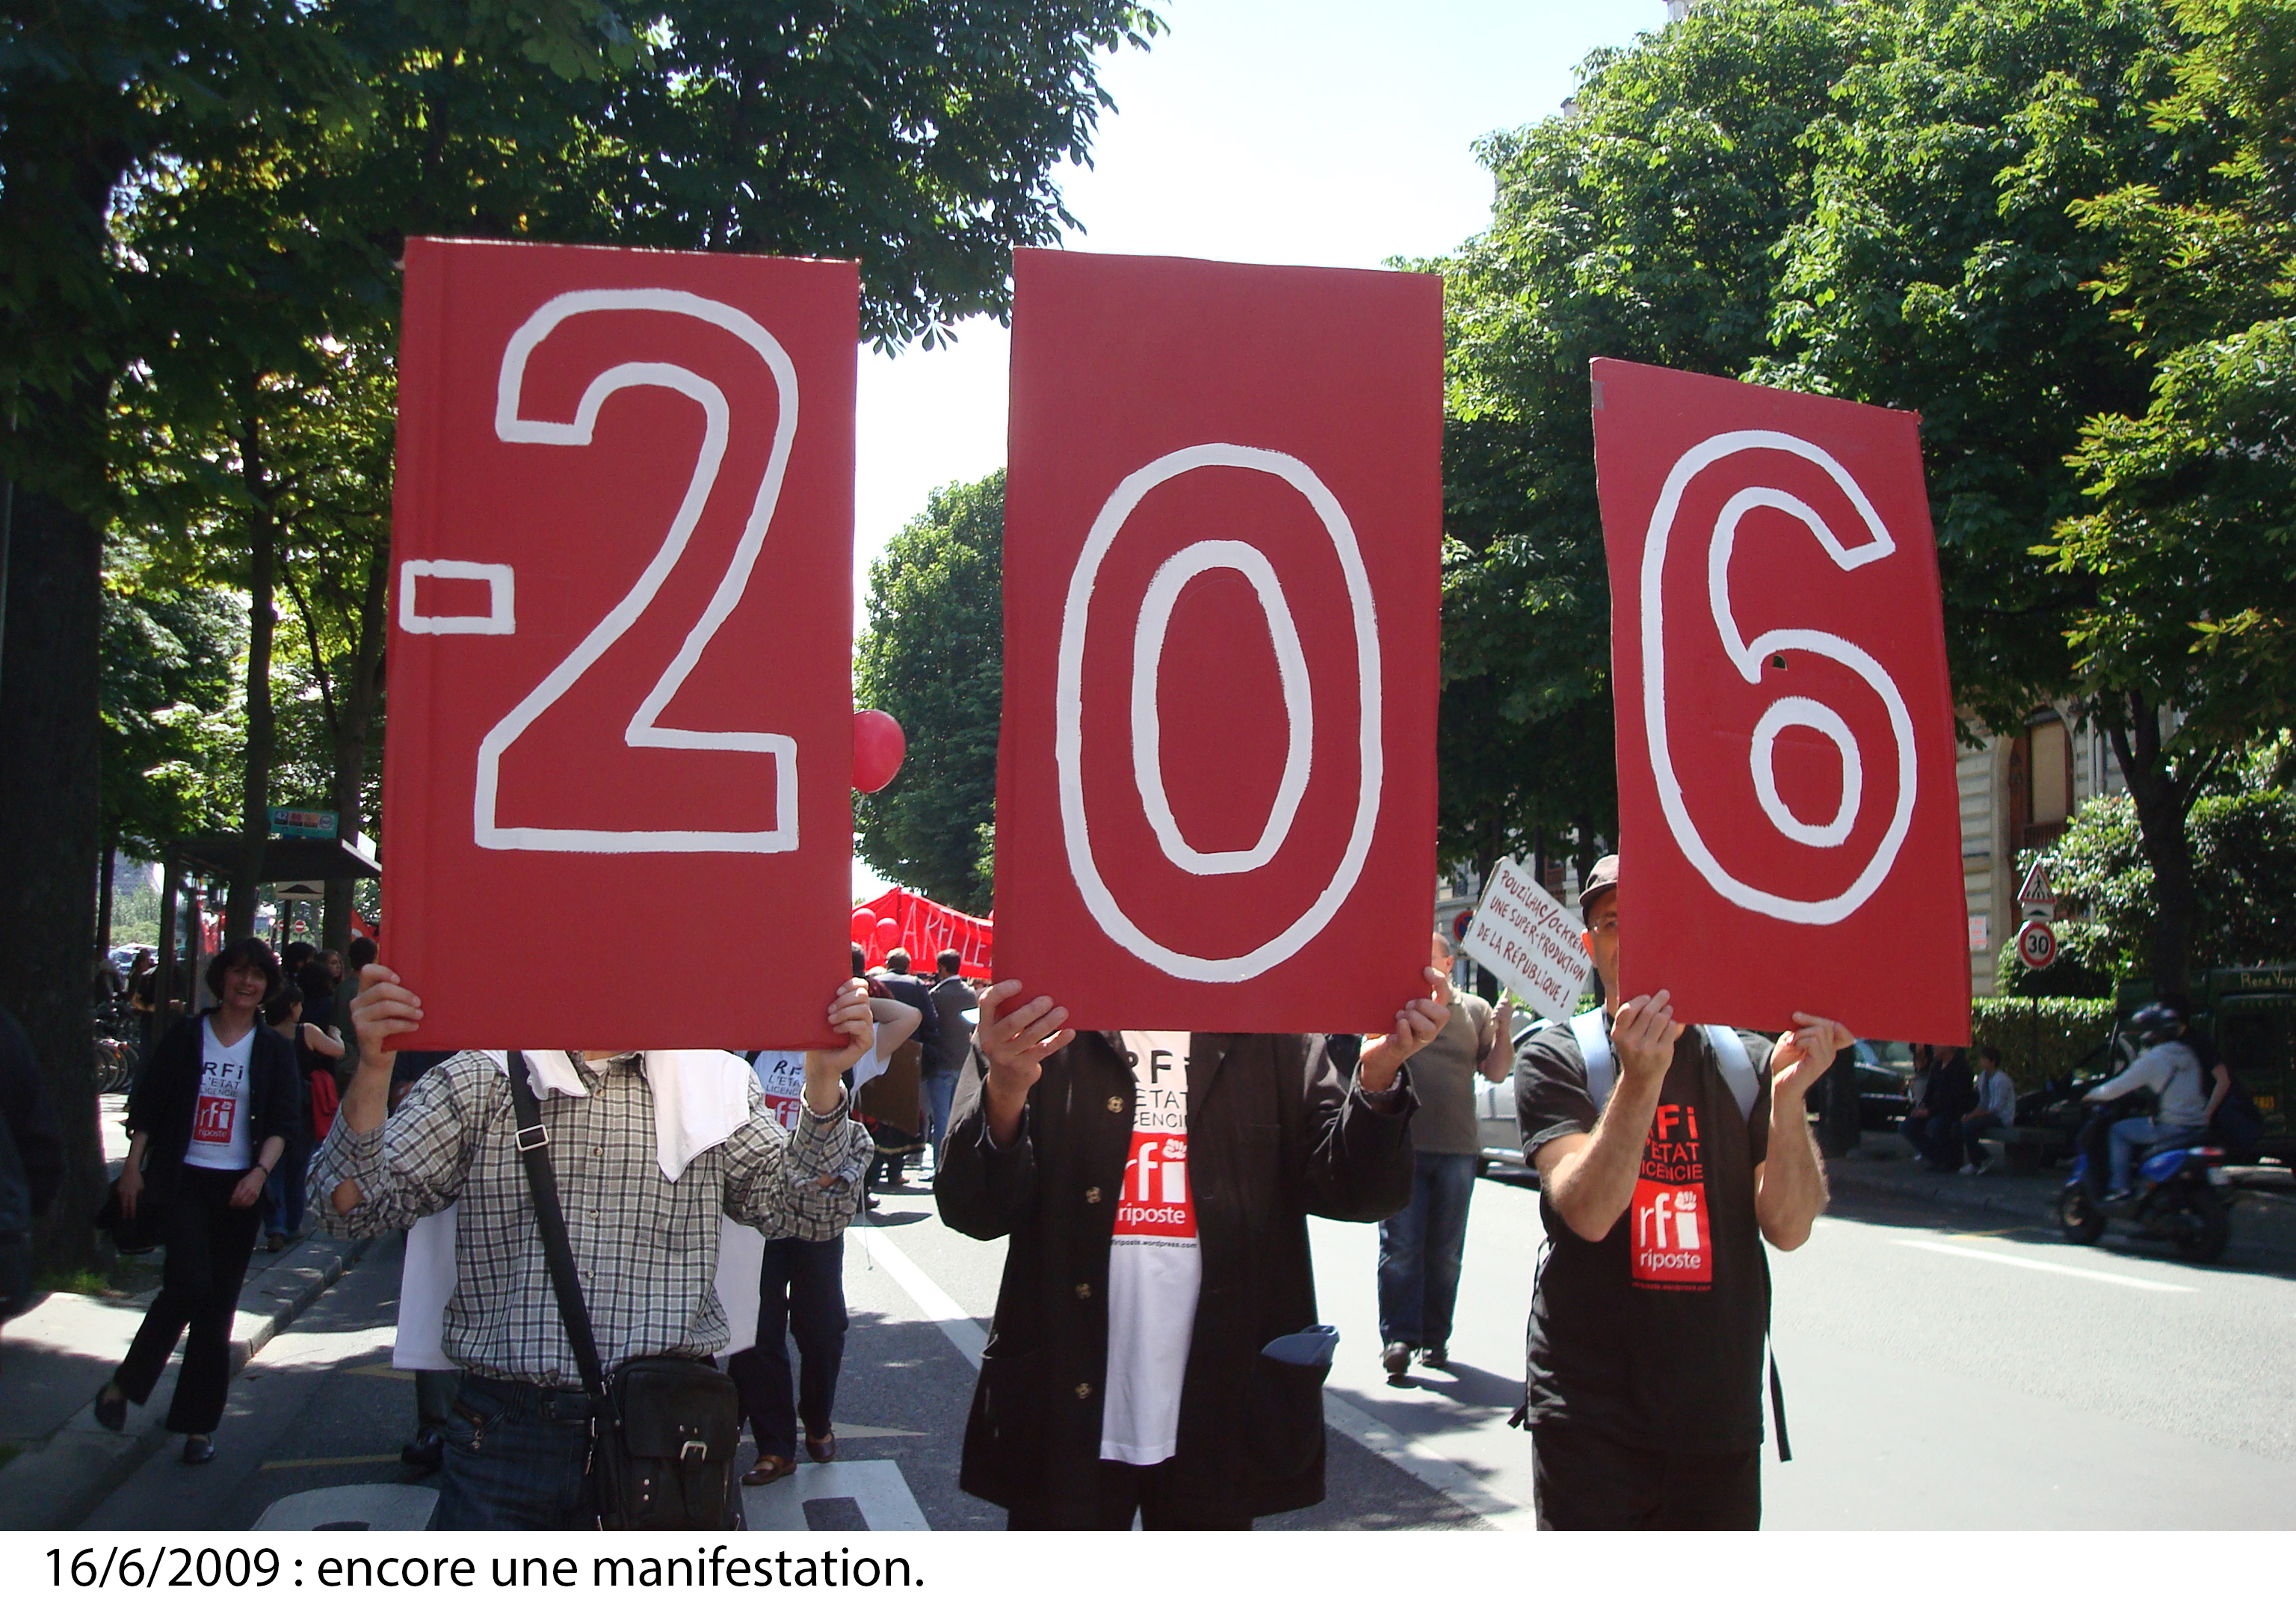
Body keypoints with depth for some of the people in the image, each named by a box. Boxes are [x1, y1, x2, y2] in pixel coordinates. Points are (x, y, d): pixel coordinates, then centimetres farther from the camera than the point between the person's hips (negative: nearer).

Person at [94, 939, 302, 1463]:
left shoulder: (274, 1050, 6)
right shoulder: (186, 1037, 4)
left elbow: (282, 1121, 0)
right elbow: (146, 1106, 5)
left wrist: (260, 1173, -14)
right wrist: (133, 1167, -3)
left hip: (240, 1186, 2)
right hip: (182, 1179, -2)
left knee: (219, 1306, 4)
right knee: (190, 1285, -18)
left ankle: (198, 1424, 13)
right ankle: (124, 1383, 5)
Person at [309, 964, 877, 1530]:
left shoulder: (711, 1083, 8)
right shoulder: (478, 1081, 6)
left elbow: (799, 1200, 1)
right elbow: (352, 1207, -2)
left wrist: (824, 1080, -14)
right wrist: (373, 1069, -16)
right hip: (509, 1425, 0)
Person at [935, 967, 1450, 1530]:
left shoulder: (1274, 1039, 1)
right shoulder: (1036, 1030, -3)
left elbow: (1357, 1194, -5)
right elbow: (973, 1211, -11)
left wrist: (1378, 1078, -24)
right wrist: (1006, 1093, -31)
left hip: (1220, 1421, 2)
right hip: (1068, 1420, -1)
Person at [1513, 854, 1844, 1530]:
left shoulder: (1748, 1062, 4)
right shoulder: (1557, 1059, -3)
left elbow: (1788, 1227, -6)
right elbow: (1588, 1212, -18)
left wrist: (1789, 1094, -19)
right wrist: (1638, 1081, -30)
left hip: (1720, 1417, 3)